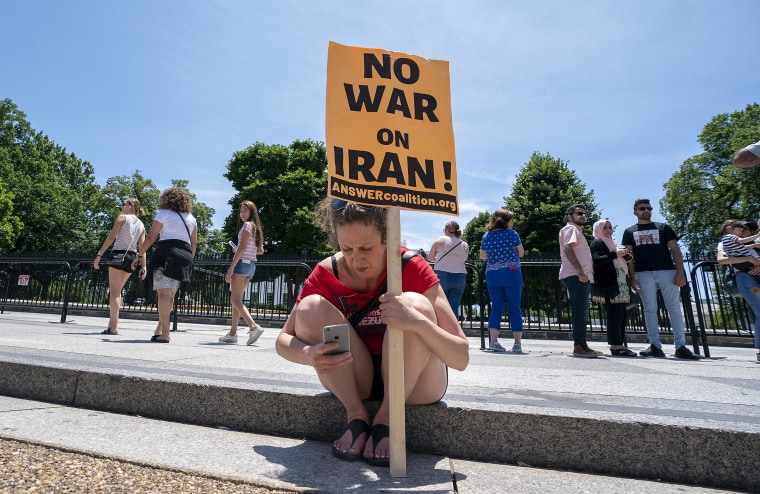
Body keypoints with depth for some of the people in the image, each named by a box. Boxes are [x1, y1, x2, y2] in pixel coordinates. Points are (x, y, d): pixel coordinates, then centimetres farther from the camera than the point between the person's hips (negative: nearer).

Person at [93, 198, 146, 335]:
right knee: (117, 290, 17)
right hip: (132, 257, 6)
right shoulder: (141, 225, 16)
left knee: (114, 290, -4)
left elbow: (111, 237, -9)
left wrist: (99, 254, -10)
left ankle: (113, 327, -8)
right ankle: (112, 323, 18)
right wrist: (143, 267, 7)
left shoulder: (122, 217, 1)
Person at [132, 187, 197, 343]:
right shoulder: (191, 218, 19)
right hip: (185, 255, 6)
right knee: (170, 295, 13)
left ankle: (164, 333, -17)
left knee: (163, 292, -10)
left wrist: (139, 255, 7)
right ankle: (159, 329, 23)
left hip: (167, 253, -6)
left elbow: (151, 238, 0)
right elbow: (194, 243, 16)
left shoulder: (163, 213, 4)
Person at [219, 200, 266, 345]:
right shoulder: (255, 227, 19)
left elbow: (242, 247, -15)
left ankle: (254, 327, -24)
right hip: (251, 265, 9)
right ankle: (232, 333, 14)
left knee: (235, 299, -11)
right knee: (236, 299, 12)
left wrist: (231, 268, -17)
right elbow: (260, 251, 20)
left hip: (242, 262, -9)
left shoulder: (247, 225, -7)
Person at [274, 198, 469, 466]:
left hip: (414, 384, -2)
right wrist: (308, 354, -32)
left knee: (415, 304, -29)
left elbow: (461, 358, -22)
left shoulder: (412, 268, -20)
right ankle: (356, 416, -10)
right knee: (311, 307, -20)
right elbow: (283, 340, -7)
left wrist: (417, 321, -42)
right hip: (354, 381, 2)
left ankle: (386, 419, -14)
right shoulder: (326, 274, -13)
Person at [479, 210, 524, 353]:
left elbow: (482, 256, 17)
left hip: (492, 275, 3)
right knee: (514, 308, 3)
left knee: (496, 308, 7)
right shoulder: (512, 234, -5)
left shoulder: (486, 236, 6)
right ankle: (518, 343, 4)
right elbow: (521, 253, 6)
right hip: (511, 274, -3)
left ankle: (493, 341, -2)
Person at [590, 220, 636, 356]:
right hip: (609, 285, -9)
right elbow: (596, 260, -16)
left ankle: (619, 345, 7)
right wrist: (616, 254, -16)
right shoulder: (597, 242, 0)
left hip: (620, 284, 9)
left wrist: (626, 257, 16)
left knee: (621, 316, 5)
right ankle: (616, 345, -12)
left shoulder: (610, 243, 29)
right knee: (615, 315, -13)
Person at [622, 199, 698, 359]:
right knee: (650, 310, 0)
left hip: (667, 271, 0)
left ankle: (681, 346, 3)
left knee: (675, 309, -1)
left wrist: (680, 272, -5)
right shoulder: (629, 232, 14)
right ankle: (655, 346, 2)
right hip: (644, 274, 0)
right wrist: (632, 278, -1)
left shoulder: (663, 228, 14)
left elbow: (675, 250, 8)